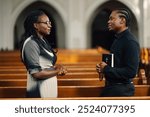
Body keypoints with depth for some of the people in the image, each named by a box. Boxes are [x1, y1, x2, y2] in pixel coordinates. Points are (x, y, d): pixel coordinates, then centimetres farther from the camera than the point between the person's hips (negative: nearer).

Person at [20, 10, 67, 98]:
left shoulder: (43, 41, 13)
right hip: (39, 92, -9)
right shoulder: (31, 43, -15)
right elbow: (36, 73, -20)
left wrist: (55, 67, -1)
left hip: (49, 89, 9)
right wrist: (57, 72, -8)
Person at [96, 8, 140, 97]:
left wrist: (106, 69, -18)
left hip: (121, 90, -9)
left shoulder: (130, 42, -18)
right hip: (111, 87, 9)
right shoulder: (118, 39, 12)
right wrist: (103, 68, 4)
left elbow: (131, 72, -25)